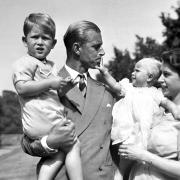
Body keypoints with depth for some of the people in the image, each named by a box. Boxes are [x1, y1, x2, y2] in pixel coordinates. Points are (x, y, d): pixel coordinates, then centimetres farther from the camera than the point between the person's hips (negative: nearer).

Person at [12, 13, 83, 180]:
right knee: (73, 146, -9)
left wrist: (66, 86, 4)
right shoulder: (25, 62, -6)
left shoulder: (51, 66, 22)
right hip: (41, 120, -9)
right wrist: (50, 83, -19)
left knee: (59, 154, 6)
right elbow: (22, 88, -20)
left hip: (54, 119, 9)